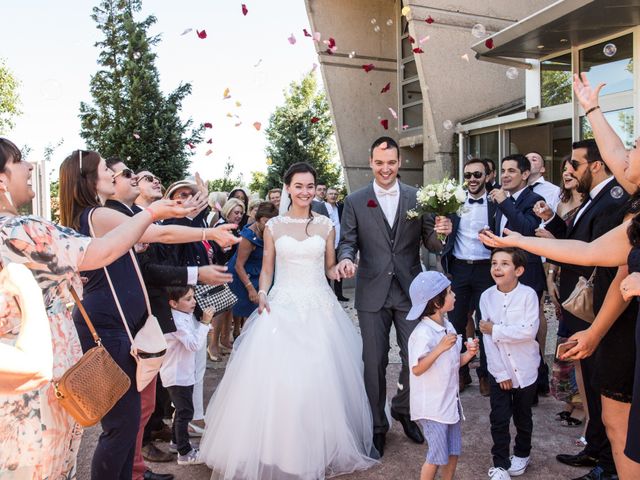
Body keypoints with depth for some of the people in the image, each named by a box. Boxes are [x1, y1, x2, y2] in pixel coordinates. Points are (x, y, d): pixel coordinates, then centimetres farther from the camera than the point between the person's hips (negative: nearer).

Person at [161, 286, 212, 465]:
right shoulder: (177, 321, -23)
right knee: (185, 412, -3)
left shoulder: (188, 316, 3)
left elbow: (200, 343, 11)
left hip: (184, 373, 9)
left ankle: (176, 440, 39)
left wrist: (204, 323, -1)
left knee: (182, 409, 23)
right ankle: (185, 453, 6)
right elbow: (194, 345, -29)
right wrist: (204, 323, -28)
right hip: (178, 375, -9)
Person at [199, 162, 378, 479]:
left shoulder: (325, 225, 5)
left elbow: (330, 269, 11)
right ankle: (278, 448, 14)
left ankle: (320, 448, 21)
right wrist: (262, 294, -7)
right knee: (276, 377, -5)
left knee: (320, 379, 0)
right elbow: (267, 269, 8)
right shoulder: (273, 226, 5)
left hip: (319, 307, 0)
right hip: (282, 306, 0)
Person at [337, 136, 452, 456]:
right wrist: (345, 258, -21)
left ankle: (403, 409, 37)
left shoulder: (418, 198, 3)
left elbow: (432, 244, 4)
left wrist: (440, 233, -19)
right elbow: (348, 241, 1)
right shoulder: (355, 201, 1)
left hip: (410, 291, 1)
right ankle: (377, 425, 29)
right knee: (374, 362, 8)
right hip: (372, 293, -1)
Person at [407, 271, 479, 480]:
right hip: (432, 406, -8)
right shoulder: (423, 333, -23)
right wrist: (440, 348, -33)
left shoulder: (447, 326, 5)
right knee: (438, 456, 1)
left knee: (454, 452, 17)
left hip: (450, 401, 8)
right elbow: (417, 369, -26)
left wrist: (468, 355, -6)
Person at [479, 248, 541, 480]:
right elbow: (488, 339, -8)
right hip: (498, 370, 1)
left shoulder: (528, 295, -15)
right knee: (499, 419, 3)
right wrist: (501, 373, -10)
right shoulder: (486, 297, -8)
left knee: (523, 417, 17)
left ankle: (521, 454, 40)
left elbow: (529, 331, -23)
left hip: (525, 369, -1)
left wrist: (494, 329, -20)